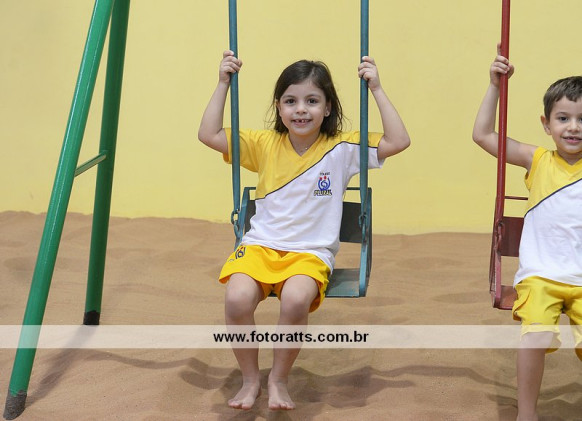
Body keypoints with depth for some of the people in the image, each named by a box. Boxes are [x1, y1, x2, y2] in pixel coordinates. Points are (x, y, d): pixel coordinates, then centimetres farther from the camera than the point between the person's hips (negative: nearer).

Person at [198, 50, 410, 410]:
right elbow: (209, 135, 6)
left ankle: (279, 380, -8)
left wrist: (377, 90, -9)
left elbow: (398, 141, -6)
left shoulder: (342, 149, 0)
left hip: (311, 253, -2)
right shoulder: (265, 144, 6)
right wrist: (223, 84, 2)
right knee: (237, 296, -29)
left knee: (296, 298, -35)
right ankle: (250, 380, -3)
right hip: (260, 245, 2)